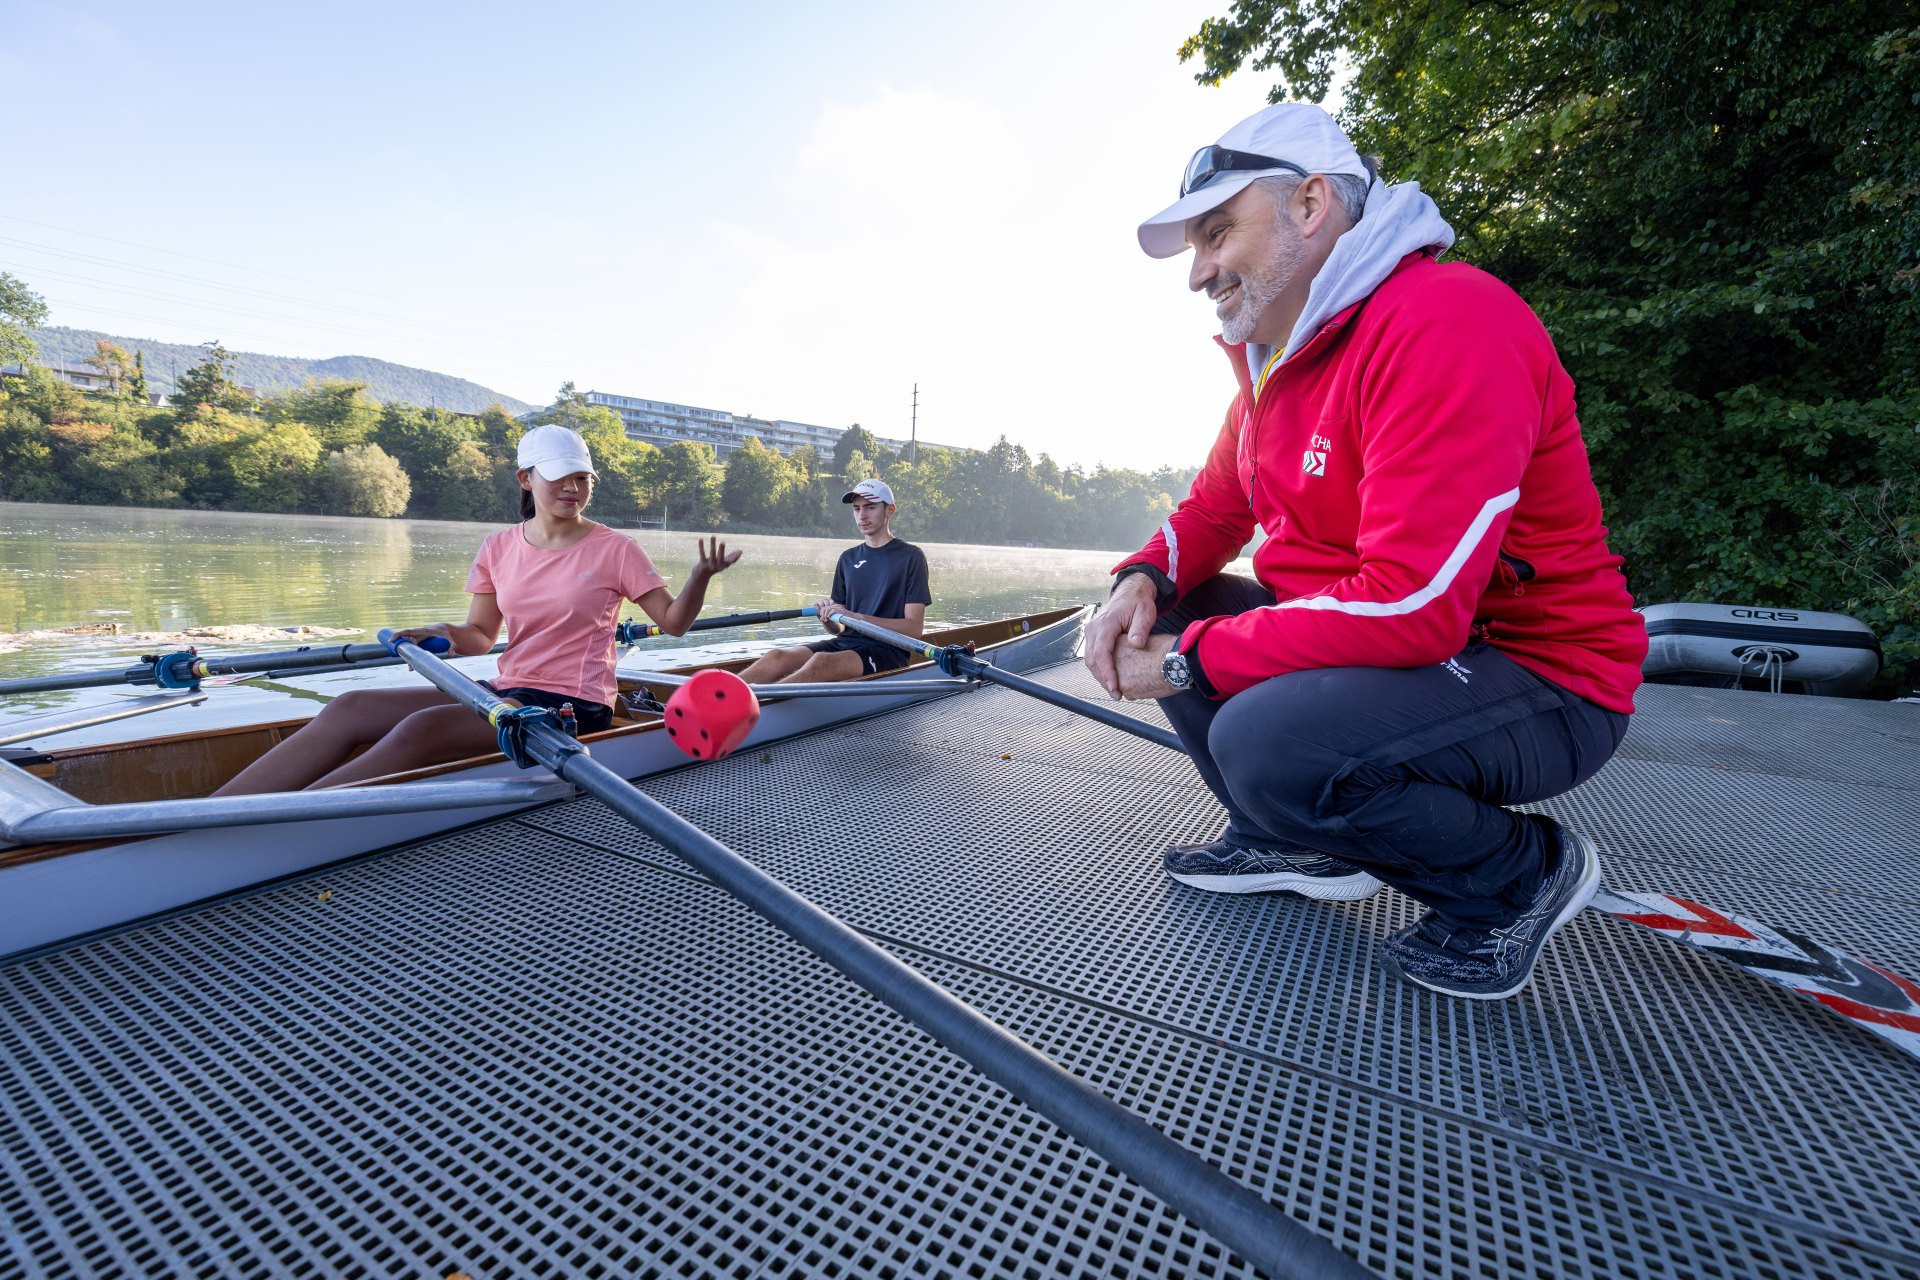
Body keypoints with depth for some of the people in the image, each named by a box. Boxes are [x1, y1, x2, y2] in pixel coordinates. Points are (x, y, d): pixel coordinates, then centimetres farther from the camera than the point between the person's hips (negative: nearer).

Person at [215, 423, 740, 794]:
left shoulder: (614, 549, -4)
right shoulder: (498, 548, 9)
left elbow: (673, 621, -3)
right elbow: (481, 636, 13)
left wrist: (701, 575, -22)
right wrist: (446, 634, -10)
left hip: (573, 709, -6)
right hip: (507, 691, 6)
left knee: (421, 728, -29)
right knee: (351, 708, -10)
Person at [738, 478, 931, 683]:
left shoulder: (910, 556, 0)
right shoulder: (848, 558, 17)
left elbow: (914, 628, -9)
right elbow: (839, 628, 18)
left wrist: (857, 617, -17)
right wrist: (827, 619, -7)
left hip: (888, 651, -6)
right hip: (846, 643, 6)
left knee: (821, 662, -33)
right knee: (777, 657, -20)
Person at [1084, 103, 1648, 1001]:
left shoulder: (1445, 324, -23)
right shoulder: (1272, 358, 8)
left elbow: (1409, 610, -31)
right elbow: (1215, 507, 13)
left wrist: (1189, 661, -22)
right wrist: (1144, 581, -10)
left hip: (1541, 683, -8)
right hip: (1368, 643, 9)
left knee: (1265, 741, -33)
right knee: (1159, 615, 4)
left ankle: (1524, 872, -2)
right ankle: (1293, 842, 14)